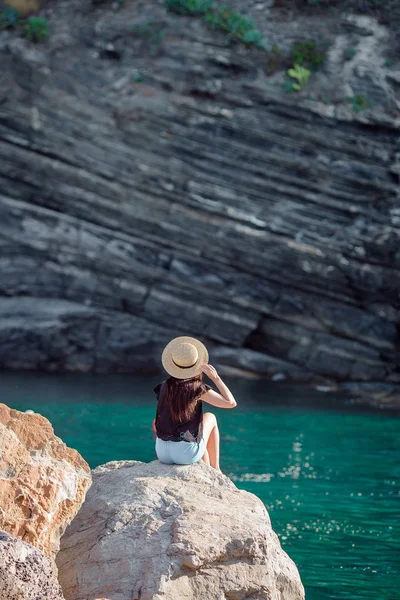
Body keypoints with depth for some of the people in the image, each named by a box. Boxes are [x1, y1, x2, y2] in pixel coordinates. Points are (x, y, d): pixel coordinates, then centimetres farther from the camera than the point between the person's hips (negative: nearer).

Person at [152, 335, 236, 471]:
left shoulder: (164, 387, 6)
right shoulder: (197, 388, -9)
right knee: (210, 417, 24)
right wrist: (216, 378, -3)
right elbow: (231, 402, -7)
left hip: (162, 453, 5)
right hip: (186, 454, -5)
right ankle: (215, 471, 28)